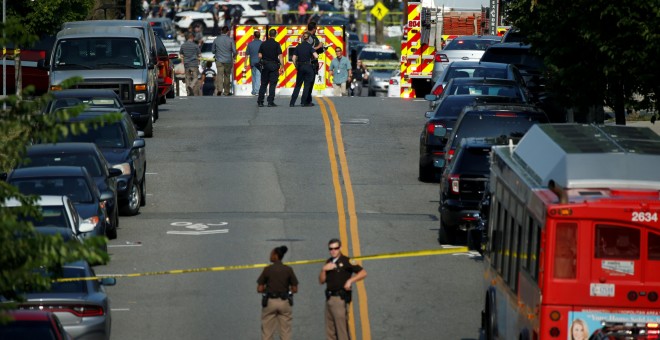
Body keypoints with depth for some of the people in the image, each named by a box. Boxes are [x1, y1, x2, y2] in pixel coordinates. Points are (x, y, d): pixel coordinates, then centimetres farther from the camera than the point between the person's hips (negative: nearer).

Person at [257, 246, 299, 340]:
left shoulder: (267, 269, -7)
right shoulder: (288, 270, -2)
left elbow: (259, 289, -6)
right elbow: (295, 289, 0)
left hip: (270, 301, -2)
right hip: (284, 302, 2)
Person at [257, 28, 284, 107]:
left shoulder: (263, 44, 3)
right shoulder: (276, 44, -8)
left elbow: (260, 56, 3)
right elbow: (280, 56, -12)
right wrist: (282, 67, -8)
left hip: (265, 65, 3)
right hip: (274, 65, -3)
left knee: (263, 84, 10)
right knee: (272, 84, 1)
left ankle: (260, 101, 8)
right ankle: (270, 102, -4)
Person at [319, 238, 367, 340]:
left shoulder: (346, 261, -4)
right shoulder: (328, 262, 16)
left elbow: (363, 273, -10)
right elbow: (321, 281, 14)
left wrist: (350, 280, -19)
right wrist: (324, 269, -2)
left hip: (340, 298, -7)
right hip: (329, 298, 7)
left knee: (341, 330, -11)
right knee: (330, 332, 8)